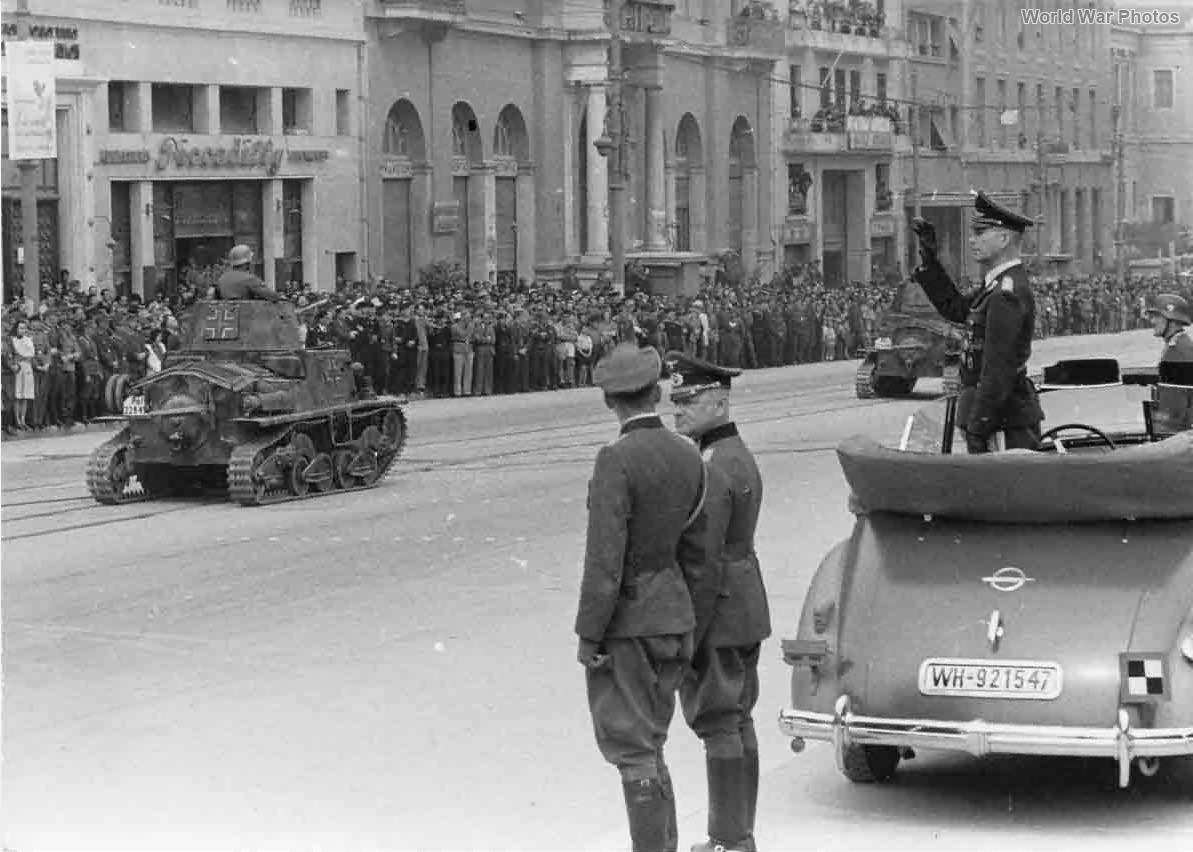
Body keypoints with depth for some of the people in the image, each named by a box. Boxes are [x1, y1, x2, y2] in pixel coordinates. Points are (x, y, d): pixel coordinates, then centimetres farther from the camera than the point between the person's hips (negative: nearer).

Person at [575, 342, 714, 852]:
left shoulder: (617, 461, -19)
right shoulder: (688, 457, 3)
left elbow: (604, 560, -21)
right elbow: (696, 554, 9)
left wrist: (588, 637, -15)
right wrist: (692, 630, 16)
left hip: (624, 620, -7)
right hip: (672, 618, 7)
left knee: (632, 750, 0)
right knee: (647, 743, 18)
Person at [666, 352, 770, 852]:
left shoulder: (711, 470, -20)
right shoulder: (741, 457, 12)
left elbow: (704, 557, -23)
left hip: (715, 610, -10)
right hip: (747, 602, 10)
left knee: (718, 725, -4)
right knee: (737, 720, 13)